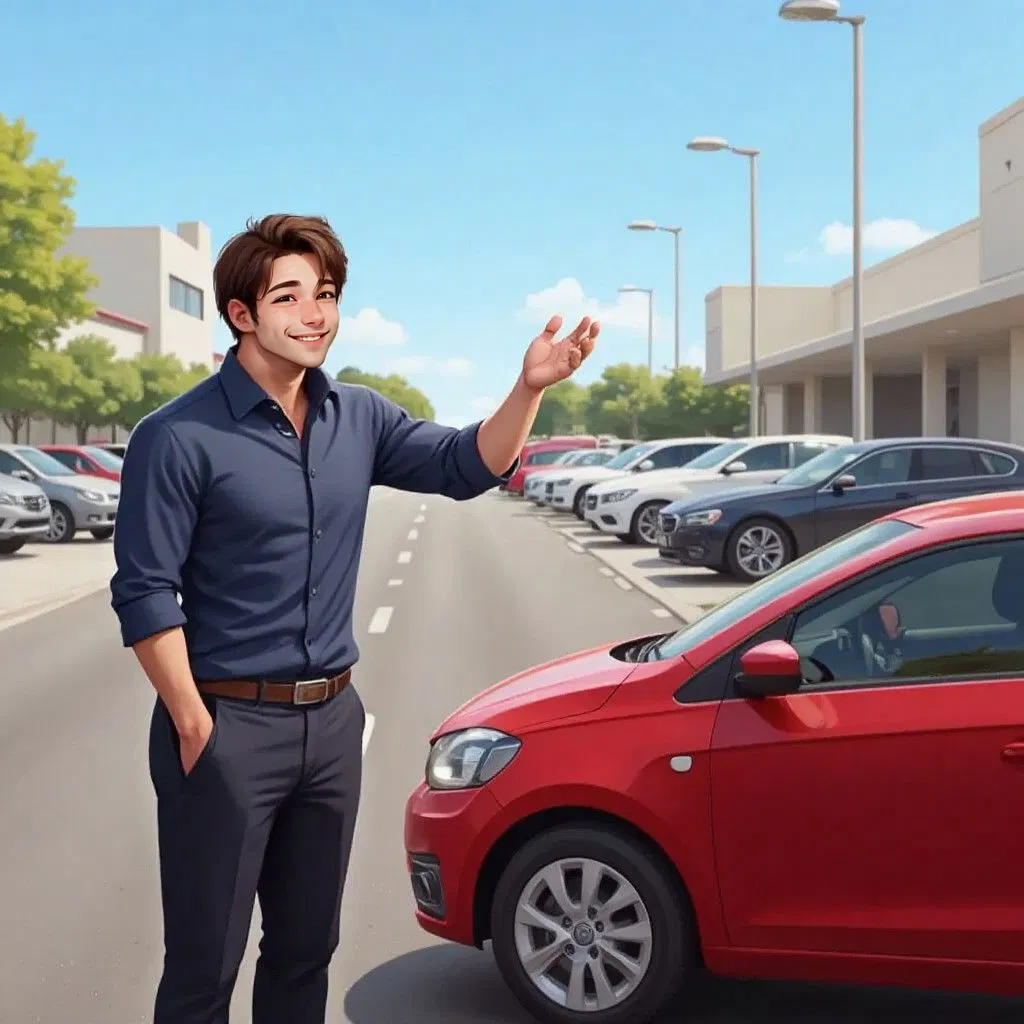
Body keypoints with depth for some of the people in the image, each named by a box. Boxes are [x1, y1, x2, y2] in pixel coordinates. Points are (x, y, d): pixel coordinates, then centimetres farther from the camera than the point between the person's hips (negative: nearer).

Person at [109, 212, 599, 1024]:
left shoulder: (359, 418, 5)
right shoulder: (181, 437, -13)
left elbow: (465, 466, 3)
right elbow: (143, 593, -13)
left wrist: (530, 388, -14)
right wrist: (193, 726, -15)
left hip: (332, 719, 6)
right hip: (229, 722, -5)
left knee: (307, 948, 18)